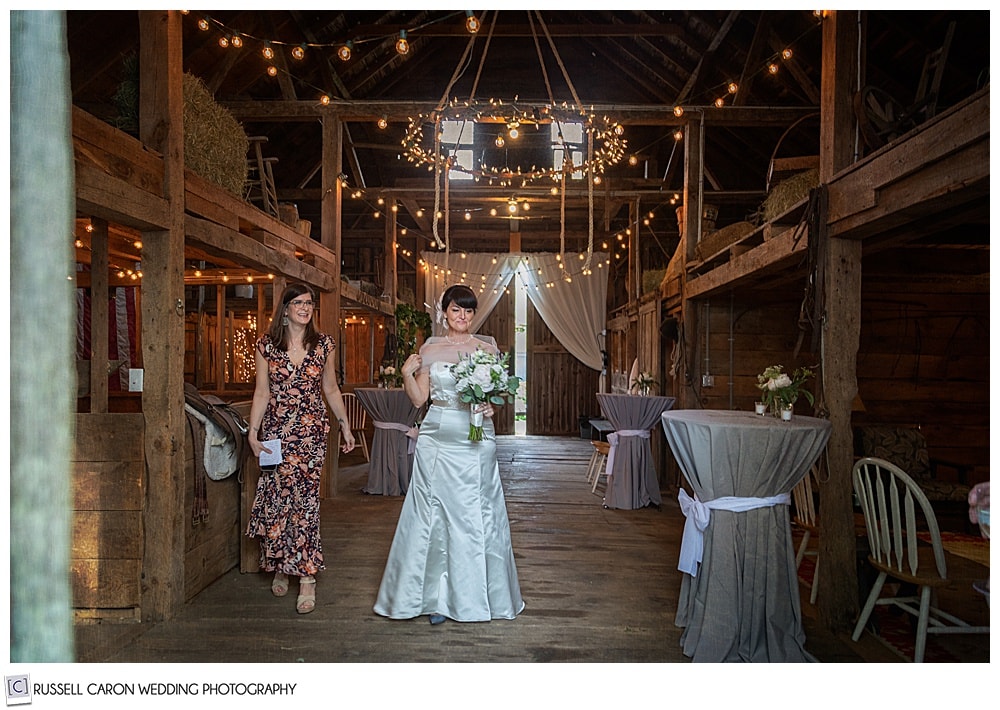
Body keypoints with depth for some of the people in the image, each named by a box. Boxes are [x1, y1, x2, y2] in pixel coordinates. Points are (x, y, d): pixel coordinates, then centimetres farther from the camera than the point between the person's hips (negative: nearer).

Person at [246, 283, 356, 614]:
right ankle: (280, 568, 25)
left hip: (312, 431, -1)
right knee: (276, 498, 4)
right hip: (276, 431, 1)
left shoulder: (324, 344, 4)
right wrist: (253, 432, -3)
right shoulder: (266, 344, 3)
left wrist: (345, 425, 9)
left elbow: (331, 390, 11)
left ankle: (306, 577, 3)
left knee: (305, 498, -5)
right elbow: (261, 392, 4)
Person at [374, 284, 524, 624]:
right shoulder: (430, 349, 6)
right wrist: (407, 373, -9)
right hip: (437, 439, 1)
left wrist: (492, 406, -12)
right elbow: (419, 398, 6)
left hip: (476, 441, 0)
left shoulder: (487, 347, 4)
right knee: (435, 515, 4)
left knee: (476, 516, 4)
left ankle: (474, 594, 22)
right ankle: (438, 596, 20)